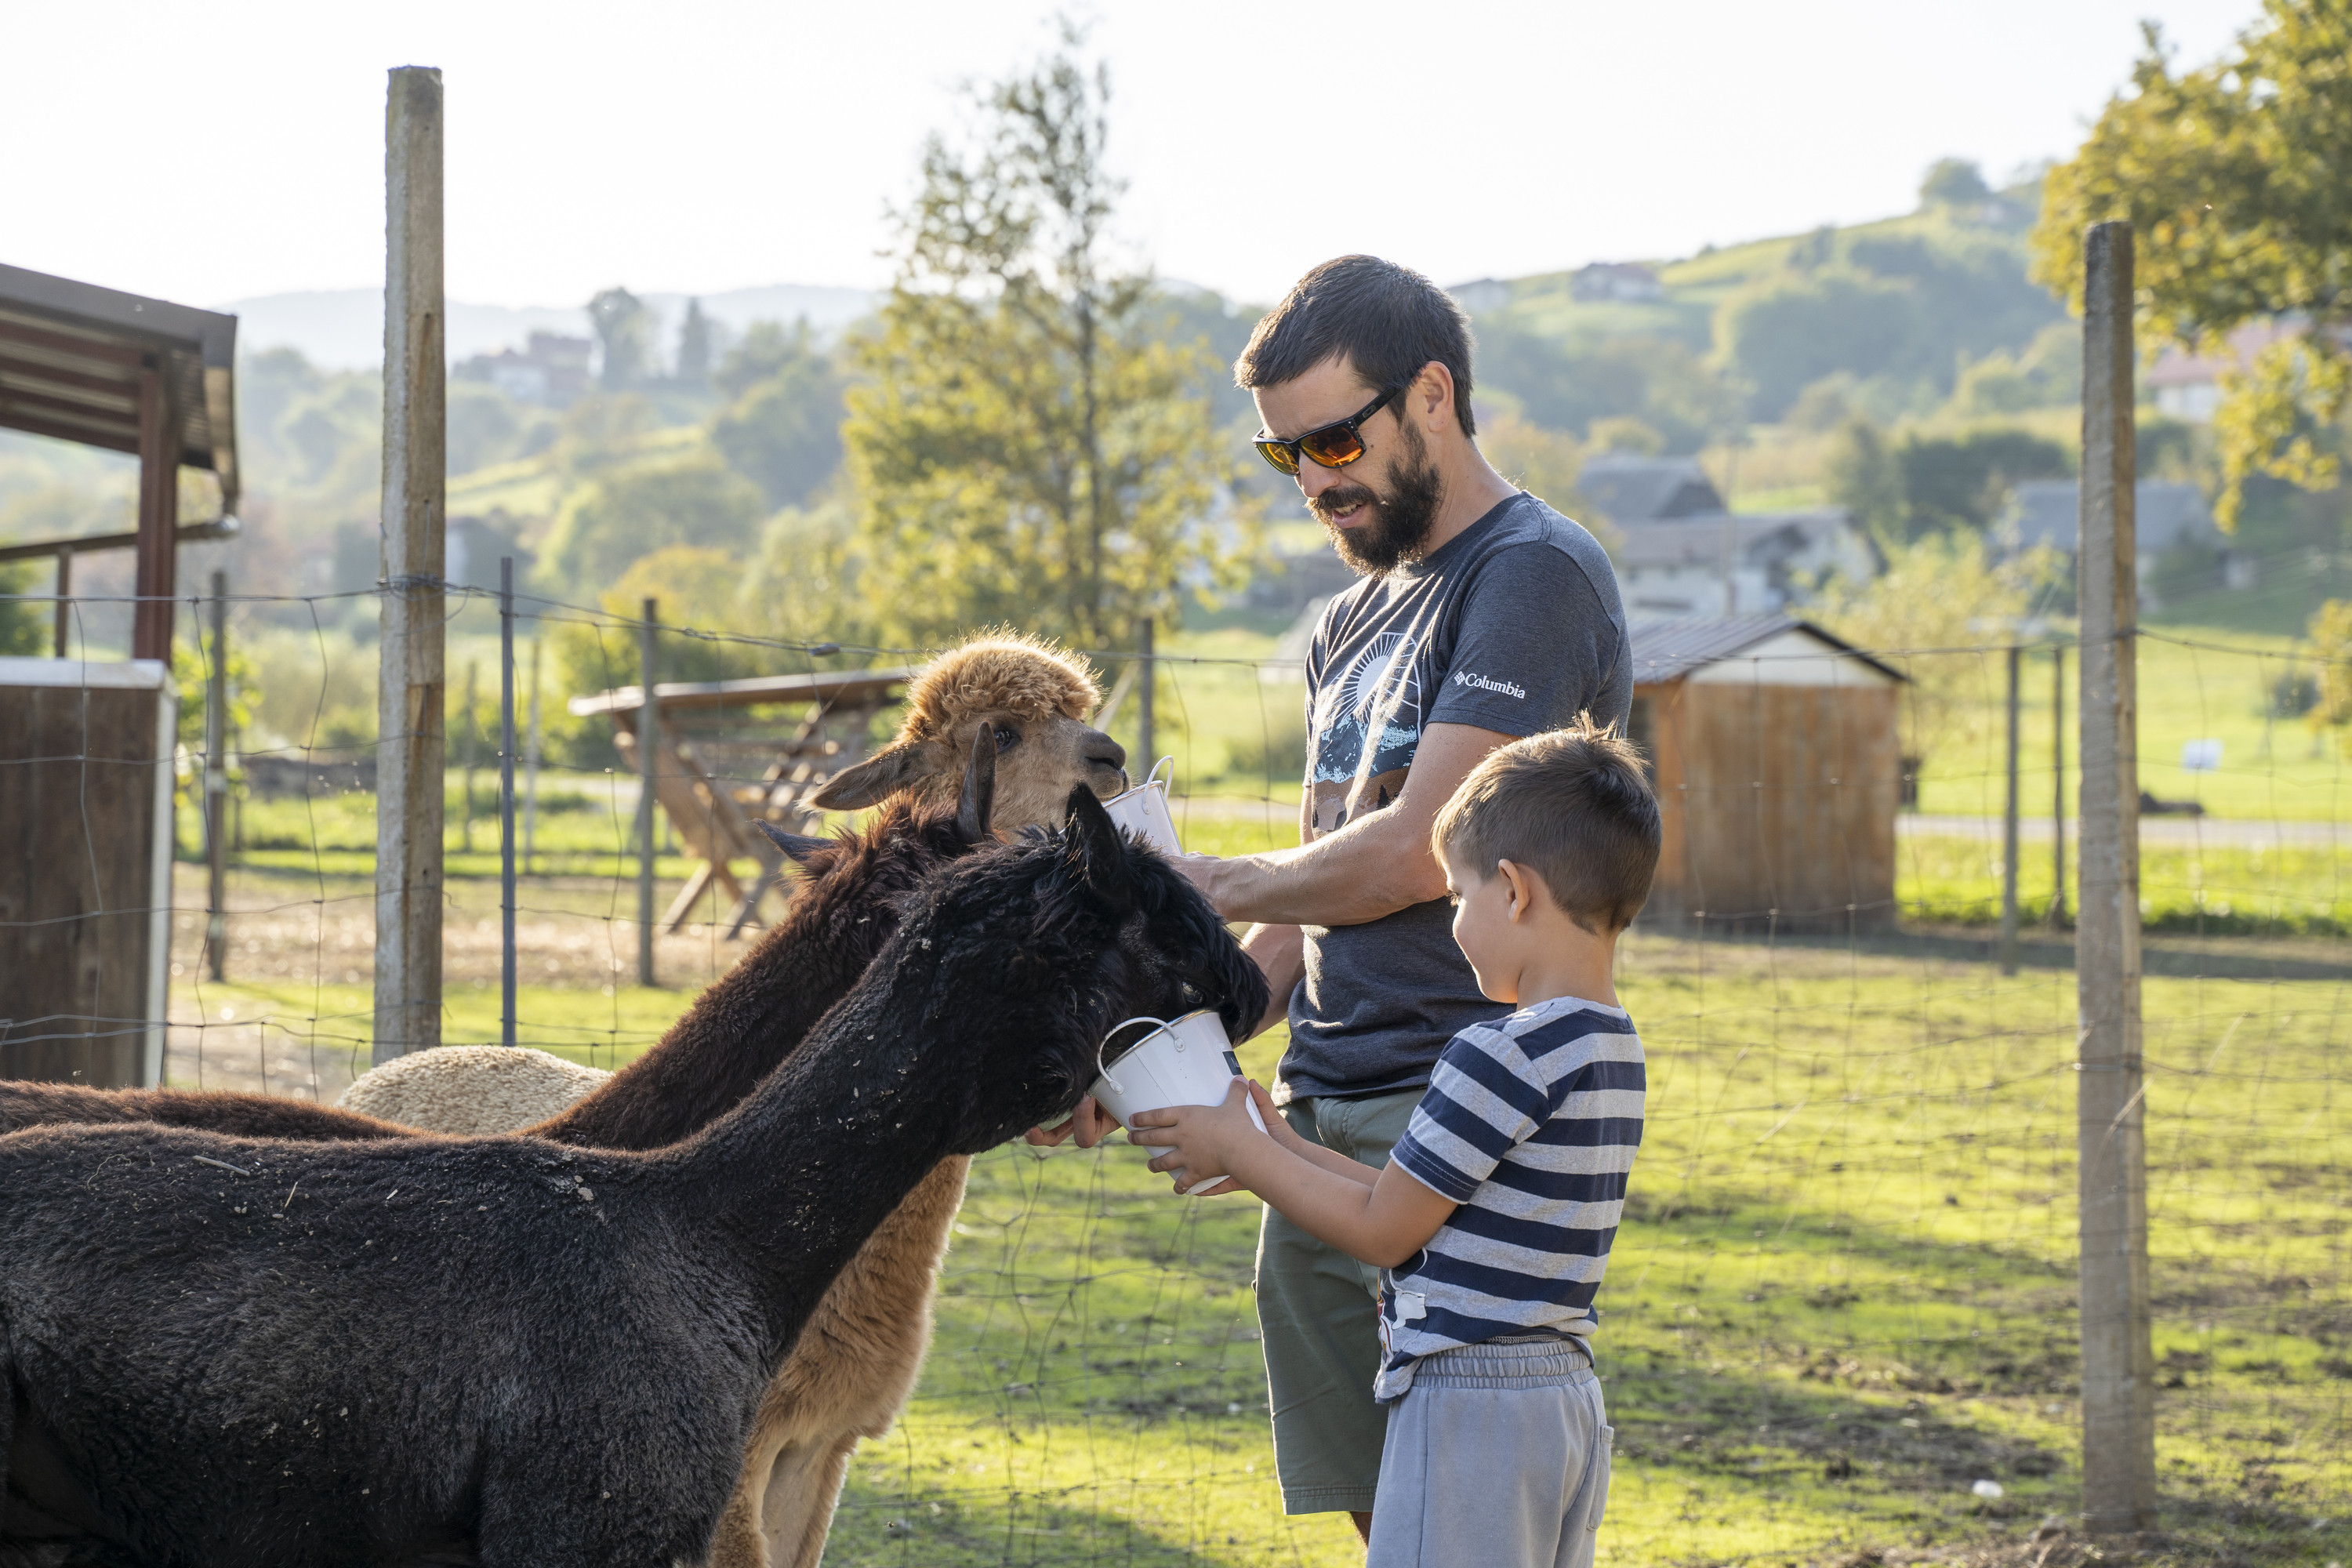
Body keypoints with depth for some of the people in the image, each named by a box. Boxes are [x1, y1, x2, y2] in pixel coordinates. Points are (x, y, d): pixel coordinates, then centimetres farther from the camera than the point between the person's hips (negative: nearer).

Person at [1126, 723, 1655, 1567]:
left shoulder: (1501, 1055, -19)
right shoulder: (1614, 1050, 11)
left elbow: (1382, 1230, -11)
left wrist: (1241, 1153, 0)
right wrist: (1288, 1150, 17)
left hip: (1471, 1406, -9)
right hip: (1567, 1397, 10)